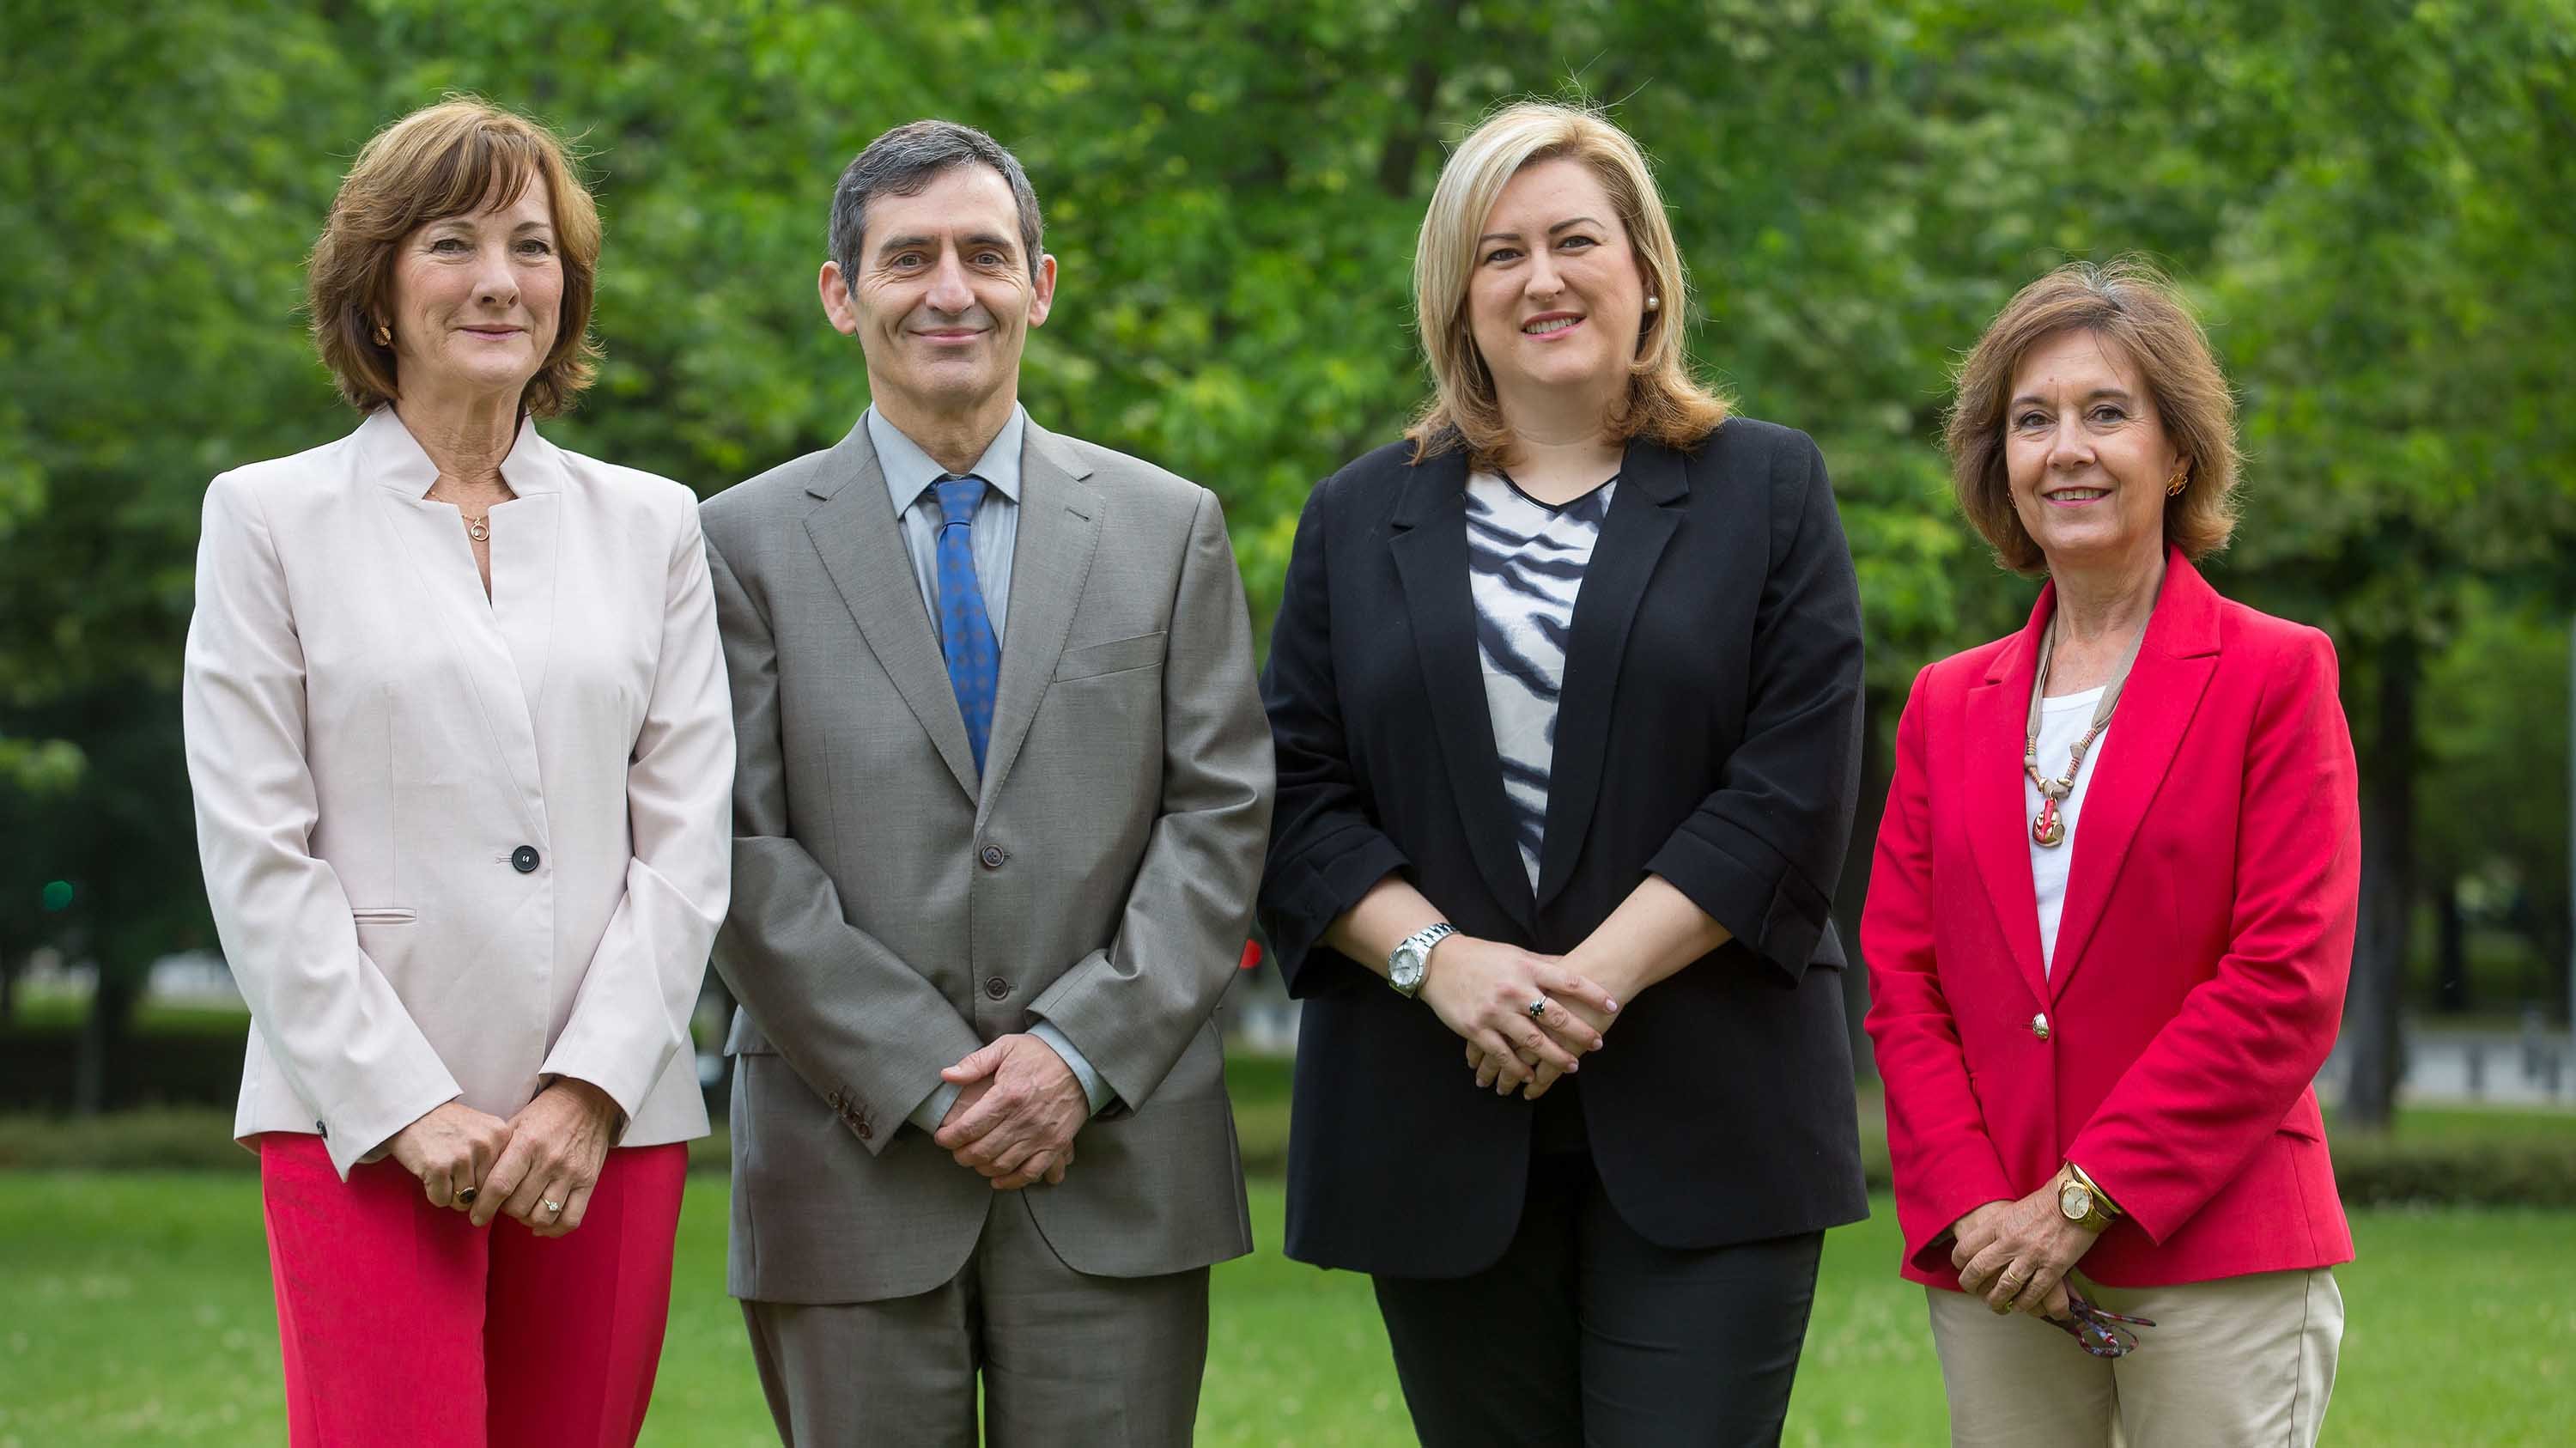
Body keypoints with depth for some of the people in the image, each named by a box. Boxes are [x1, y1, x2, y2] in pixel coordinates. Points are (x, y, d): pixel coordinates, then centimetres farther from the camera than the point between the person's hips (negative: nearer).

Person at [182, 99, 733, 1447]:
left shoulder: (651, 526, 12)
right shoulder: (270, 517, 5)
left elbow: (685, 841, 6)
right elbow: (257, 857, -2)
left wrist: (592, 1089, -6)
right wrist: (406, 1106, -9)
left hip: (610, 1118, 3)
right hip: (362, 1124, -3)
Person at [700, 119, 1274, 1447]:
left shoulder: (1169, 527, 10)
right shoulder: (748, 541, 5)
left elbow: (1221, 816, 4)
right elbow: (740, 852, -2)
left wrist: (1081, 1054, -9)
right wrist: (927, 1081, -10)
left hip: (1116, 1156, 1)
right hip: (853, 1164, -1)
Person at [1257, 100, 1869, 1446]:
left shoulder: (1768, 492, 7)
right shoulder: (1357, 520, 13)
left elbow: (1795, 789, -4)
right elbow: (1298, 796, 5)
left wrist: (1598, 979, -14)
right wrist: (1438, 961, -12)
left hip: (1706, 1129, -2)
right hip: (1439, 1128, 2)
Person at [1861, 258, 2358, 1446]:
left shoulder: (2276, 677, 2)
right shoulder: (1947, 704, 15)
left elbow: (2289, 984, -6)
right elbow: (1901, 981, 10)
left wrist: (2089, 1196, -11)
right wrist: (1970, 1209, -6)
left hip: (2217, 1258, -3)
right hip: (1993, 1270, 3)